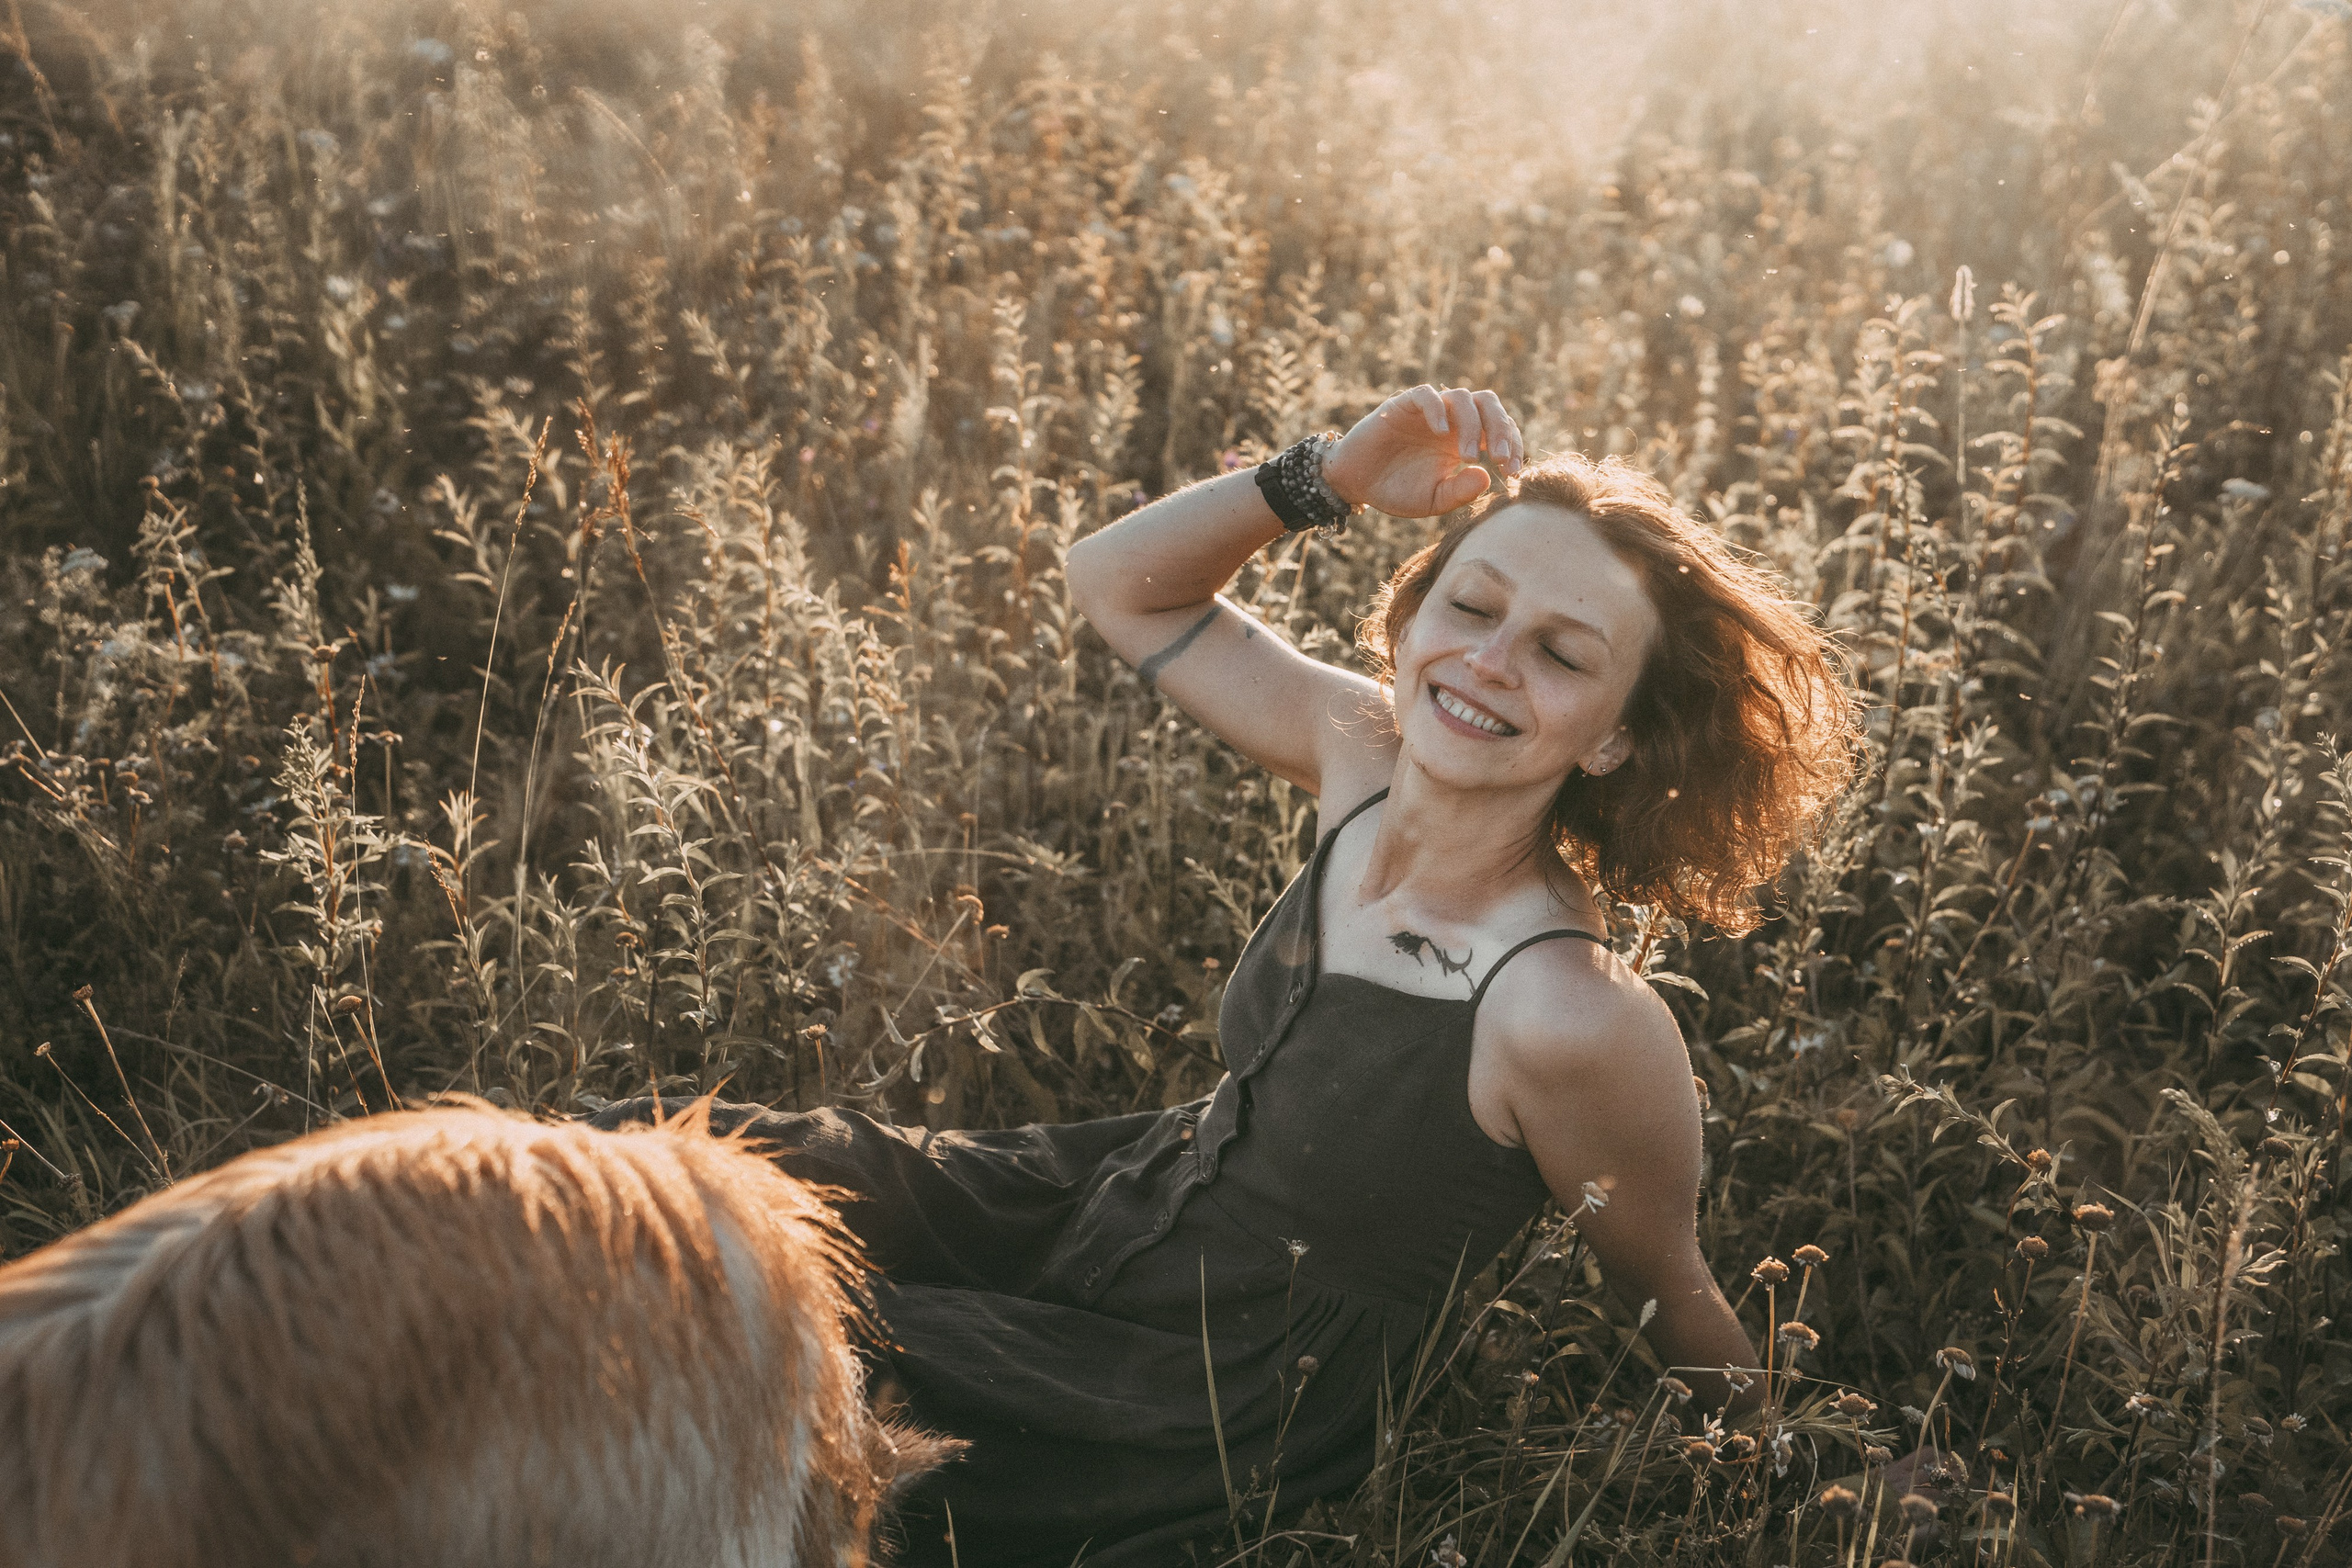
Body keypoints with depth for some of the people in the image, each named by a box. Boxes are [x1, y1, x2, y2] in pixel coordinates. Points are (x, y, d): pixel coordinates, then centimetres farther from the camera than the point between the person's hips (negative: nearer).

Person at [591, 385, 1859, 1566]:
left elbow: (1679, 1311, -14)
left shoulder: (1571, 1018, -32)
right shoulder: (1362, 755, -12)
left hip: (1215, 1403, -6)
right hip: (1121, 1190, 6)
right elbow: (1117, 581, 2)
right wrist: (1328, 477, -14)